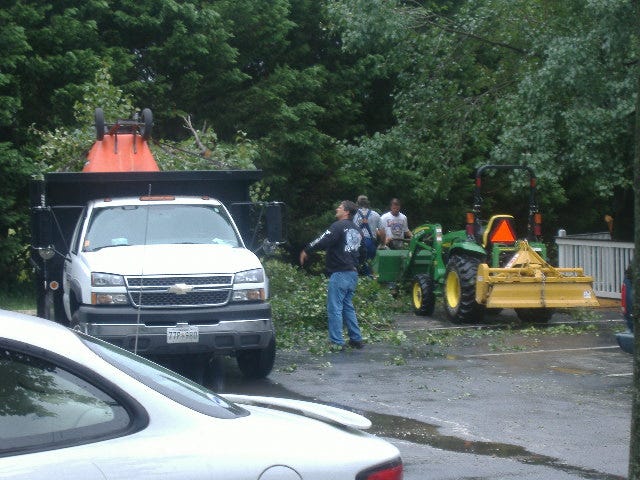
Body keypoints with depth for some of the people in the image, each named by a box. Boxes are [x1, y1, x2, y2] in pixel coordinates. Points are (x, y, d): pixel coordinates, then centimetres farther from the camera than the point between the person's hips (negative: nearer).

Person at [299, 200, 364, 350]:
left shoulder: (339, 226, -11)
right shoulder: (357, 231, 16)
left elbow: (323, 241, -20)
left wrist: (306, 251, -7)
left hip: (339, 273, -9)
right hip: (352, 273, 9)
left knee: (335, 308, -5)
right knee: (348, 307, 17)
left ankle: (337, 342, -6)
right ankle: (356, 339, 18)